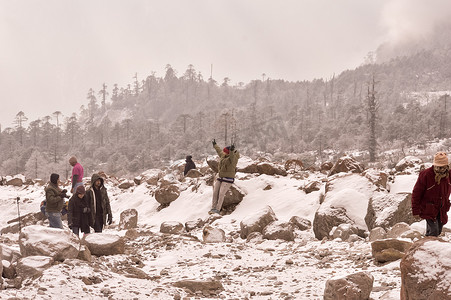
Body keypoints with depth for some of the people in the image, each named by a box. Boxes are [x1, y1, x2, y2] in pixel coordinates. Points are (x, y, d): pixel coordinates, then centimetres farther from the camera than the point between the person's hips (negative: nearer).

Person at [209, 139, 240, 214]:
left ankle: (217, 209, -11)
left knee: (221, 193, -16)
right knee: (215, 192, -2)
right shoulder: (223, 155, 6)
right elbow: (219, 151, 28)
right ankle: (213, 208, 2)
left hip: (228, 178, -8)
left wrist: (232, 151, -60)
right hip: (220, 177, 8)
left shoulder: (233, 157, -15)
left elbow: (232, 157, -40)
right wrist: (215, 145, 43)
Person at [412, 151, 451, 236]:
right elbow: (416, 194, -15)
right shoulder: (425, 175, -20)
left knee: (438, 232, 13)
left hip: (441, 210, 6)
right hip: (429, 210, -6)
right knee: (433, 232, -14)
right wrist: (415, 212, -14)